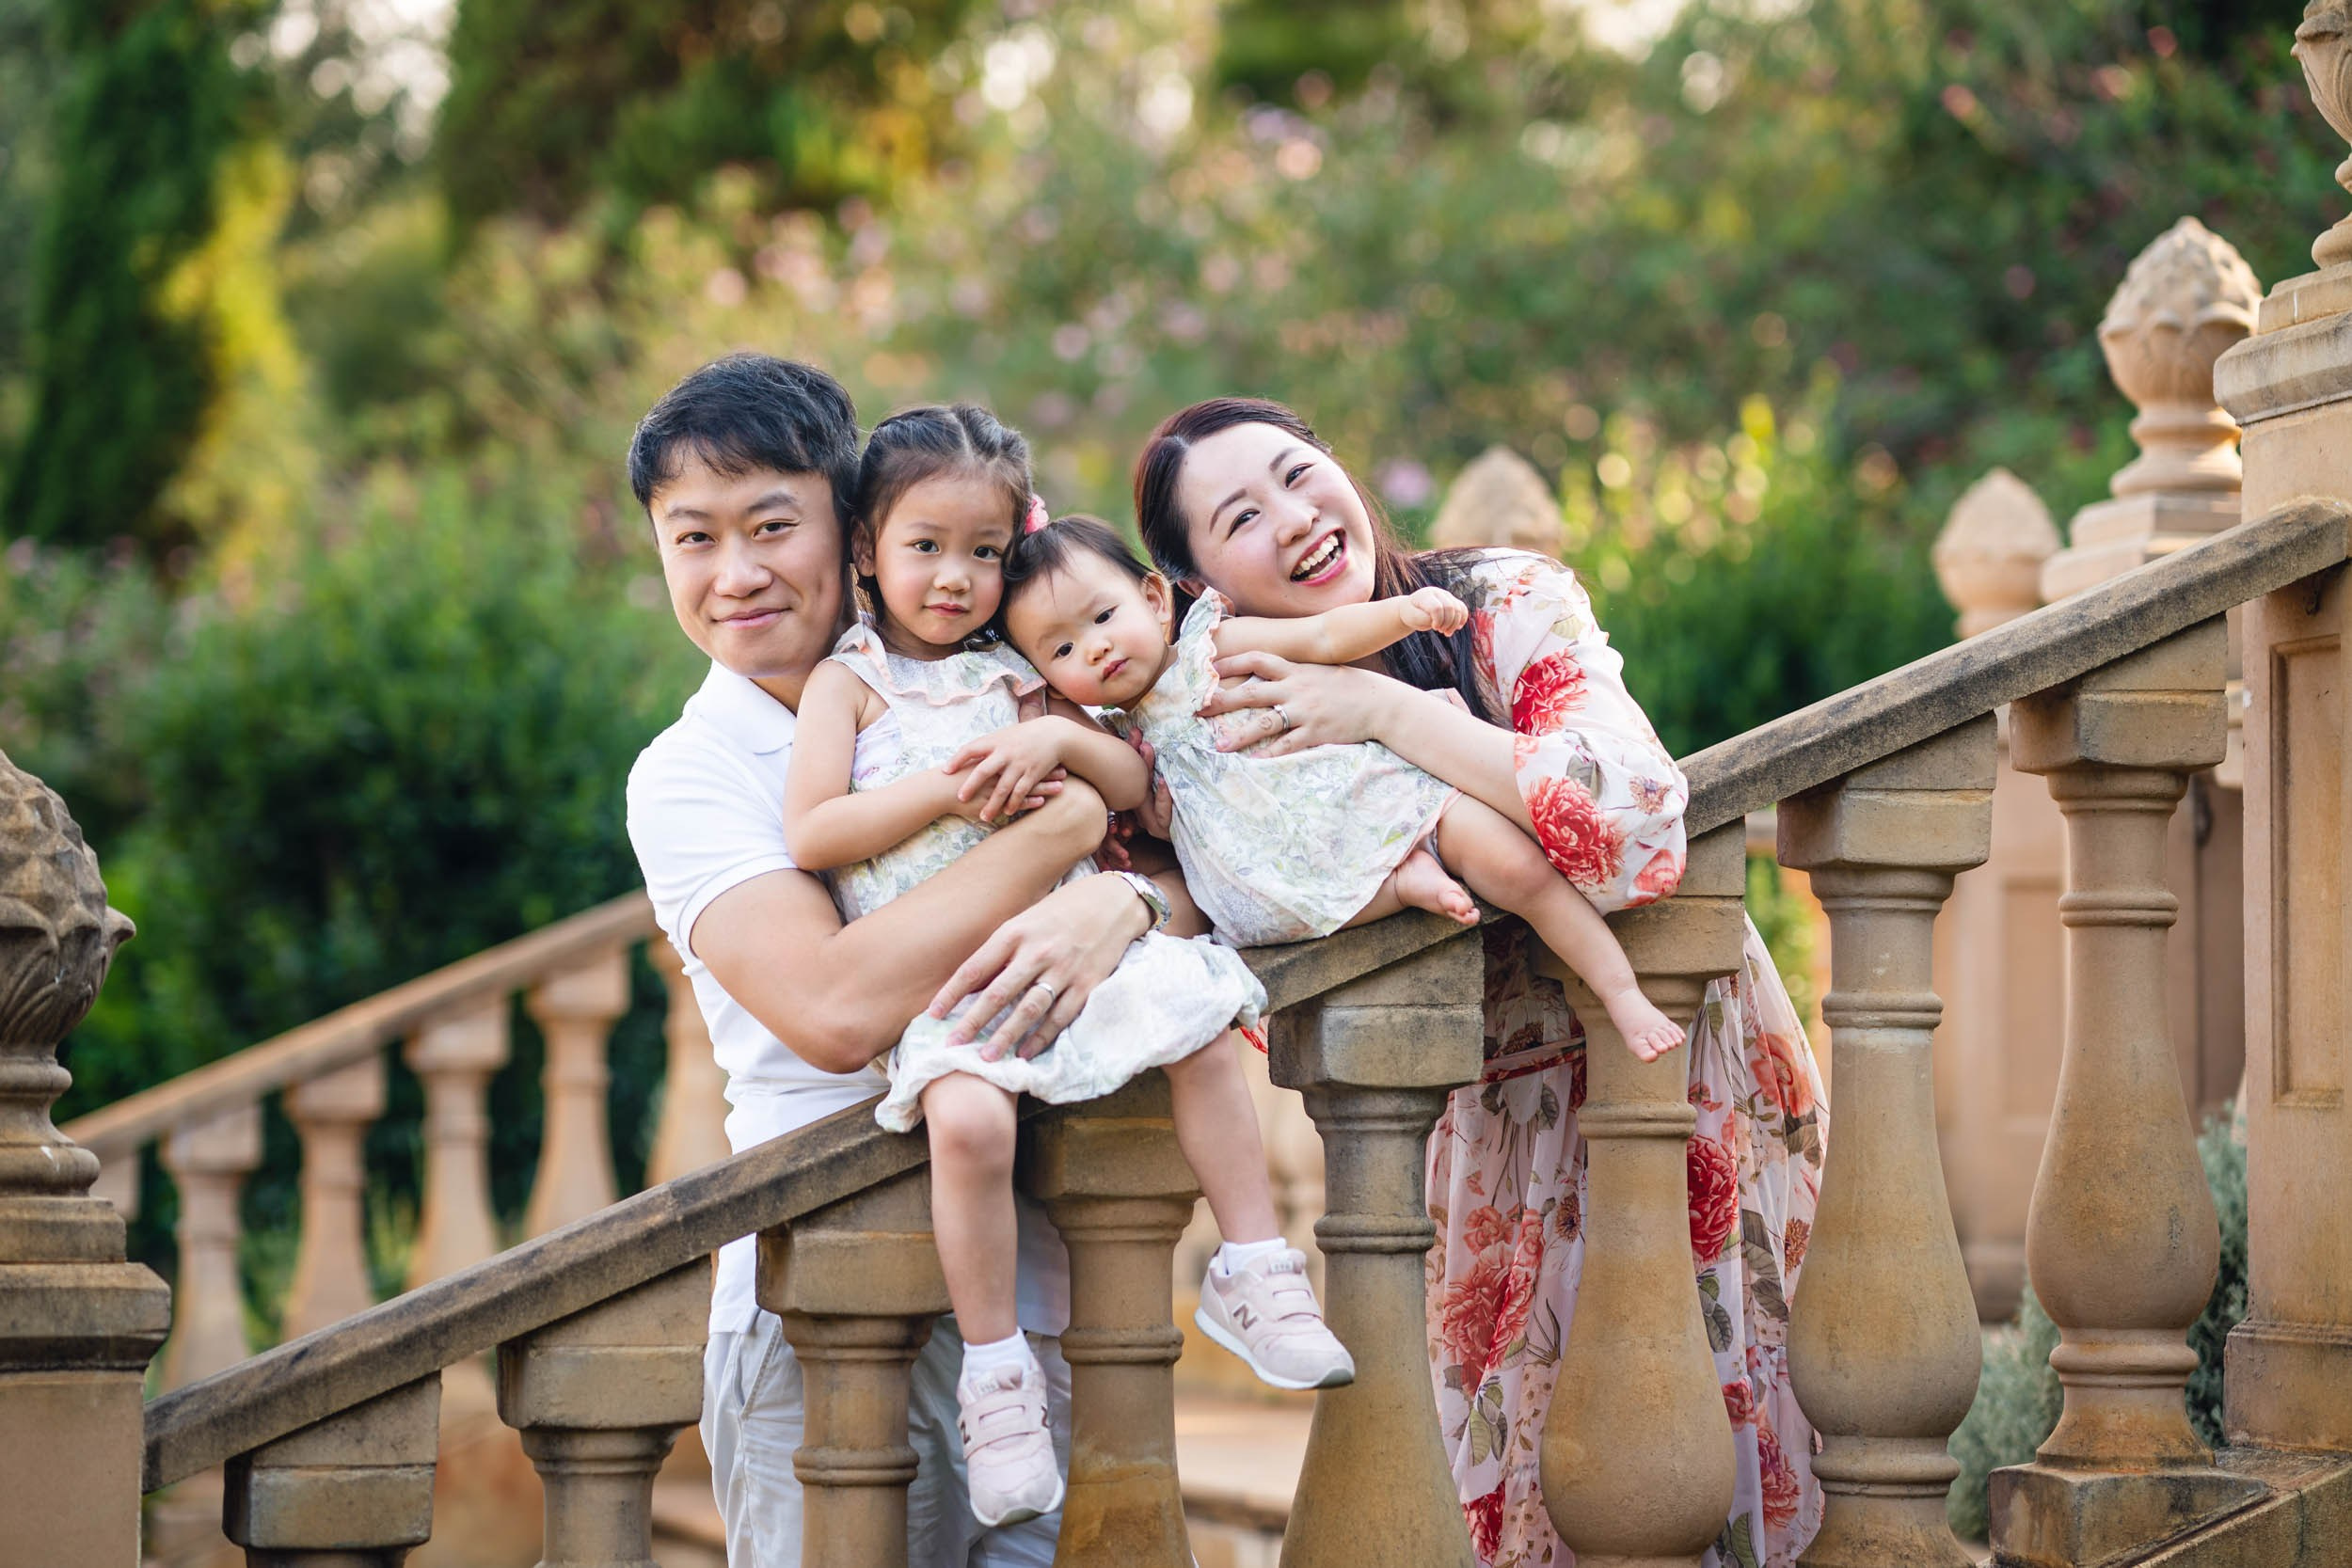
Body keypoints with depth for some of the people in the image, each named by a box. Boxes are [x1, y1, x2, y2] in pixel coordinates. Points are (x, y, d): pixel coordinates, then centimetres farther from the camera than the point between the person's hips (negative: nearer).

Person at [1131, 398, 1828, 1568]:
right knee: (1511, 1453, 7)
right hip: (1497, 1119, 3)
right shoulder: (1231, 724, -5)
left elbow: (1634, 825, -34)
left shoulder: (1508, 606, -18)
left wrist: (1386, 712, -33)